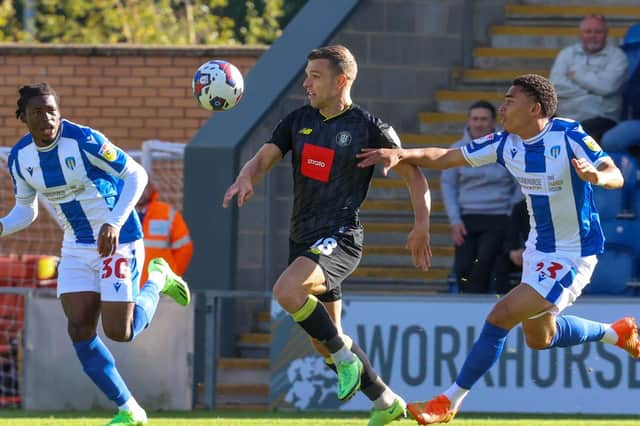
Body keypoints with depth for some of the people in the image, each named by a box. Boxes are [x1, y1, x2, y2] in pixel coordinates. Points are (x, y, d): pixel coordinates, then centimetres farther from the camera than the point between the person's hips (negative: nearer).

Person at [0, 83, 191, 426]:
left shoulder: (83, 140, -22)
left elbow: (136, 175, -18)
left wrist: (114, 223, -28)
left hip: (118, 241, -6)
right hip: (77, 247, 6)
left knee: (119, 332, -10)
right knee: (79, 330, -7)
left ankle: (157, 281, 21)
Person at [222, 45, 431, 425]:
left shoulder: (370, 128, -8)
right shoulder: (300, 121, 9)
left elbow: (414, 175, 0)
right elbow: (264, 158, 1)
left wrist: (421, 228, -7)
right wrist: (246, 179, -22)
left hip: (340, 238, -7)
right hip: (303, 238, 7)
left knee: (286, 290, -32)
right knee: (324, 340, 10)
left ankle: (345, 358, -12)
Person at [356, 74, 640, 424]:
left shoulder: (568, 136, -21)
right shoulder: (506, 143, -3)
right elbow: (446, 158, -2)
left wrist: (596, 176, -48)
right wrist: (399, 154, -17)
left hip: (572, 256, -8)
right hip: (538, 248, 8)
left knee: (501, 317, -16)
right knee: (539, 338, 21)